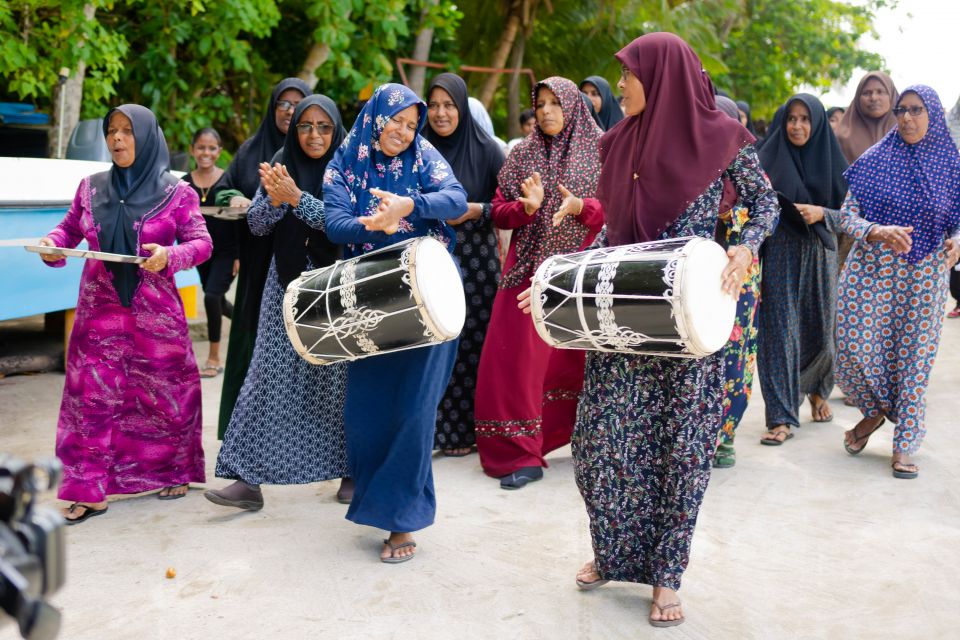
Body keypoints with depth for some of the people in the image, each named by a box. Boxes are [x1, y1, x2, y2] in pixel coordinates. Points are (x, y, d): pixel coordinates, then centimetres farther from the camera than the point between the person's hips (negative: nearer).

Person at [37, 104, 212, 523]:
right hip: (99, 311, 2)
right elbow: (70, 229, 14)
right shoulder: (91, 188, 8)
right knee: (91, 396, -1)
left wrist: (170, 255, -25)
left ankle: (175, 472, 27)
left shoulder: (176, 192, -1)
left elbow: (201, 242, -6)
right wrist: (52, 244, -7)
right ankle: (90, 491, 4)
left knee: (165, 393, 6)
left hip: (156, 313, -2)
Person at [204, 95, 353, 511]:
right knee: (269, 377, -2)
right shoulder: (280, 166, 7)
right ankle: (249, 479, -1)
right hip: (286, 287, 3)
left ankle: (351, 470, 19)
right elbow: (256, 224, 3)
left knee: (339, 378, 3)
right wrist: (275, 199, -17)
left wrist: (297, 198, -23)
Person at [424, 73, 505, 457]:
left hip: (475, 259, -2)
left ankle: (465, 429, 10)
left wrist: (477, 210, -15)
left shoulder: (485, 149, -1)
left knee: (471, 343, -1)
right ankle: (430, 427, 9)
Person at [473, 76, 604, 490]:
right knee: (519, 358, -6)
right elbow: (498, 212, 6)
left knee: (579, 357, 5)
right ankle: (520, 454, -1)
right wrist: (528, 207, -14)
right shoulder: (522, 156, 10)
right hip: (530, 270, 1)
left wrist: (579, 206, -18)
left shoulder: (599, 153, 5)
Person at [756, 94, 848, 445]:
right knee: (780, 330, -5)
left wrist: (822, 213, -16)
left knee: (819, 329, 9)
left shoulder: (832, 162, 3)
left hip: (818, 256, 2)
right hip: (779, 255, -1)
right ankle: (782, 416, -3)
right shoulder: (770, 159, 1)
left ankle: (817, 391, 38)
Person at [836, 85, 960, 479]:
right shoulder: (875, 160, -1)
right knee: (854, 343, -6)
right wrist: (877, 232, -24)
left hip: (924, 276, 1)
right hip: (872, 269, 0)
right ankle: (875, 411, 25)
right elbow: (847, 215, -4)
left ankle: (904, 445, 16)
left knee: (914, 353, 3)